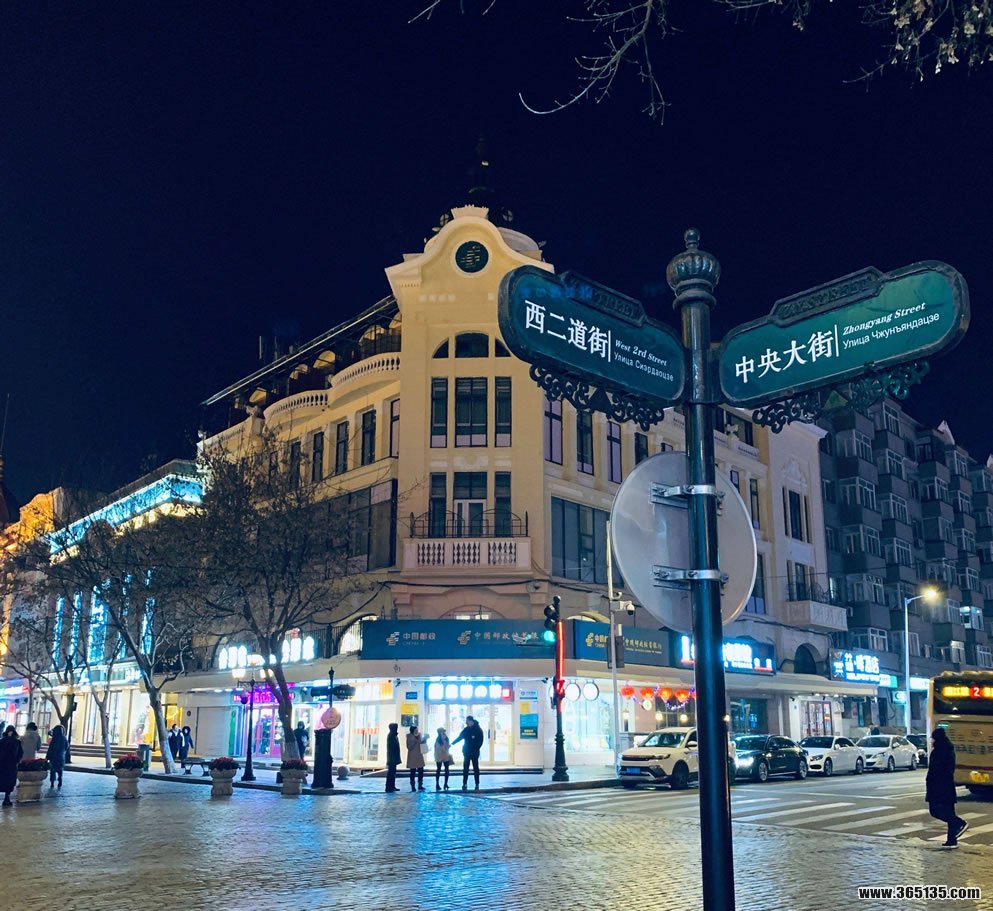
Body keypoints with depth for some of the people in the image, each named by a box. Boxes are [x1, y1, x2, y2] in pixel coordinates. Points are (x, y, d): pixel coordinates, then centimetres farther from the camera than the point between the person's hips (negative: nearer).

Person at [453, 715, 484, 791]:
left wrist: (476, 749, -17)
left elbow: (480, 741, -8)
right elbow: (459, 737, 8)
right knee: (465, 769, 1)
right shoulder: (466, 729, 5)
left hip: (474, 753, -3)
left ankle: (477, 785, 9)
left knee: (476, 768, 4)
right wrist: (452, 743, 0)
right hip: (466, 752, 3)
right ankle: (465, 784, 4)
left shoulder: (478, 730, -7)